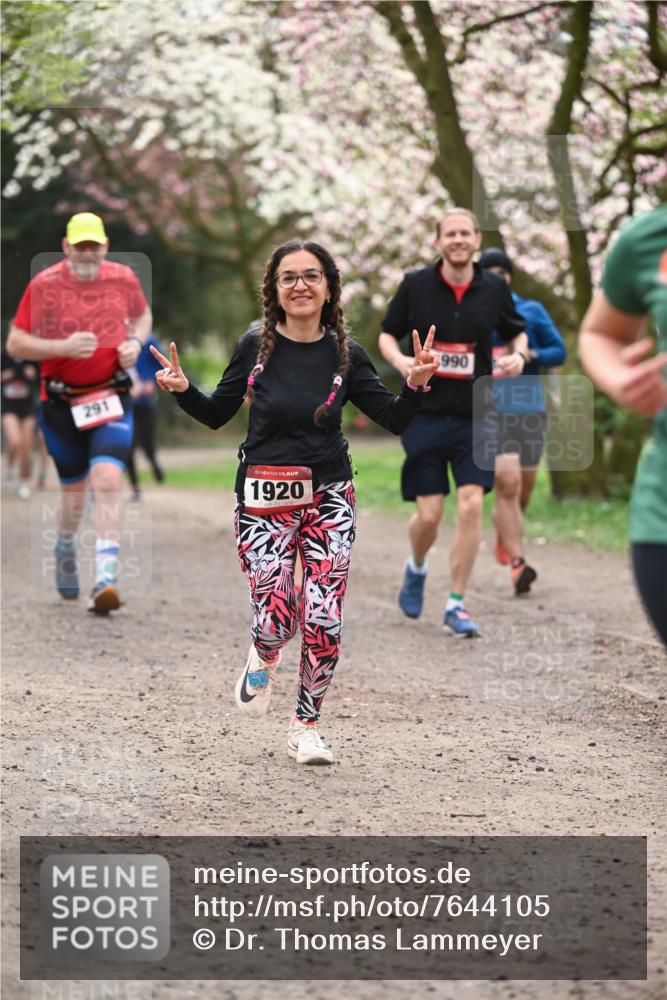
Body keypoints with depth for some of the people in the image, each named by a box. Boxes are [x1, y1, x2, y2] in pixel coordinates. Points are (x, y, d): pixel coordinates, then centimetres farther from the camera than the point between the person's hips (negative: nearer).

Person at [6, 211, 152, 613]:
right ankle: (66, 547, 44)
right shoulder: (44, 285, -7)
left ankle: (105, 580, -22)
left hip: (112, 397, 0)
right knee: (74, 492, 10)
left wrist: (135, 342, 0)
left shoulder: (123, 279, 1)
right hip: (62, 403, 0)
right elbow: (15, 343, -7)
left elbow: (142, 315, 22)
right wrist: (63, 347, -21)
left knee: (107, 480, -18)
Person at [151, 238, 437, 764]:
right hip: (263, 501, -1)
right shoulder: (256, 345, -4)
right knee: (275, 622, -7)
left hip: (329, 499, 1)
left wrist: (417, 384, -15)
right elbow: (217, 414, 7)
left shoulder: (346, 355, -1)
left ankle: (306, 727, 17)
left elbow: (395, 419, 3)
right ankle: (264, 659, 32)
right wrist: (183, 389, -11)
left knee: (324, 622, -5)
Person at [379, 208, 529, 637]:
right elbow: (387, 334, 7)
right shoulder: (415, 284, -3)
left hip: (475, 415, 1)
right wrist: (399, 360, -15)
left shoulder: (495, 288, 1)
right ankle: (417, 569, 33)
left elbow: (517, 332, 17)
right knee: (429, 514, -2)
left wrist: (519, 355, -5)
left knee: (471, 505, -10)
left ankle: (456, 606, 1)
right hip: (425, 413, -1)